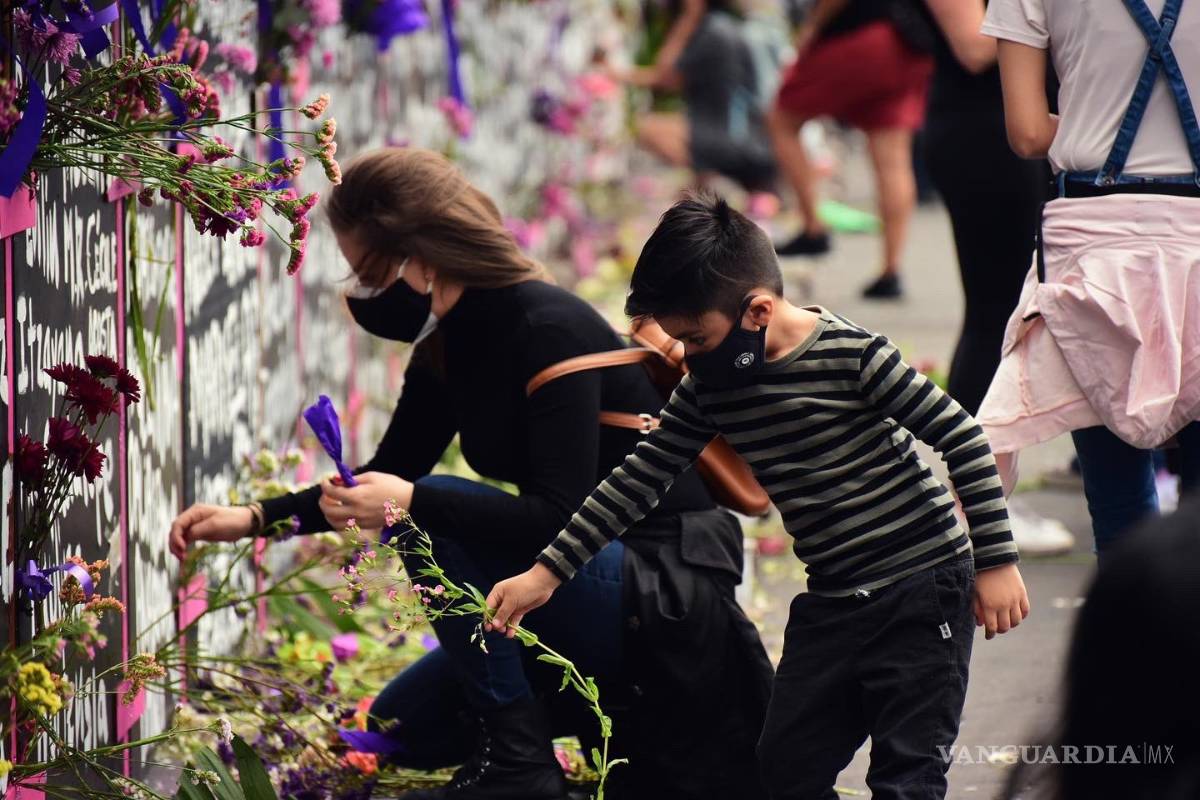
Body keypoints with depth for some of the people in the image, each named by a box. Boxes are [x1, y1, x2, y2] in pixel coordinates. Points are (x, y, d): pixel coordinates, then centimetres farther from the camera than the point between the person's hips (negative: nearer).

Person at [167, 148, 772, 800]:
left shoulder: (548, 330, -22)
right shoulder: (449, 343, 4)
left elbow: (562, 519, -29)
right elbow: (387, 479, 14)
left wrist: (413, 502, -35)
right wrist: (255, 519, 3)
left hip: (667, 592, -10)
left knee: (435, 521, -23)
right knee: (402, 729, 13)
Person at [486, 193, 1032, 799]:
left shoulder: (852, 356, -17)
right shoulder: (710, 387, 1)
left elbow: (962, 439, -13)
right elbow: (641, 479, 6)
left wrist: (995, 562, -14)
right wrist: (547, 573, 3)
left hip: (922, 588, -7)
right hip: (833, 602, 7)